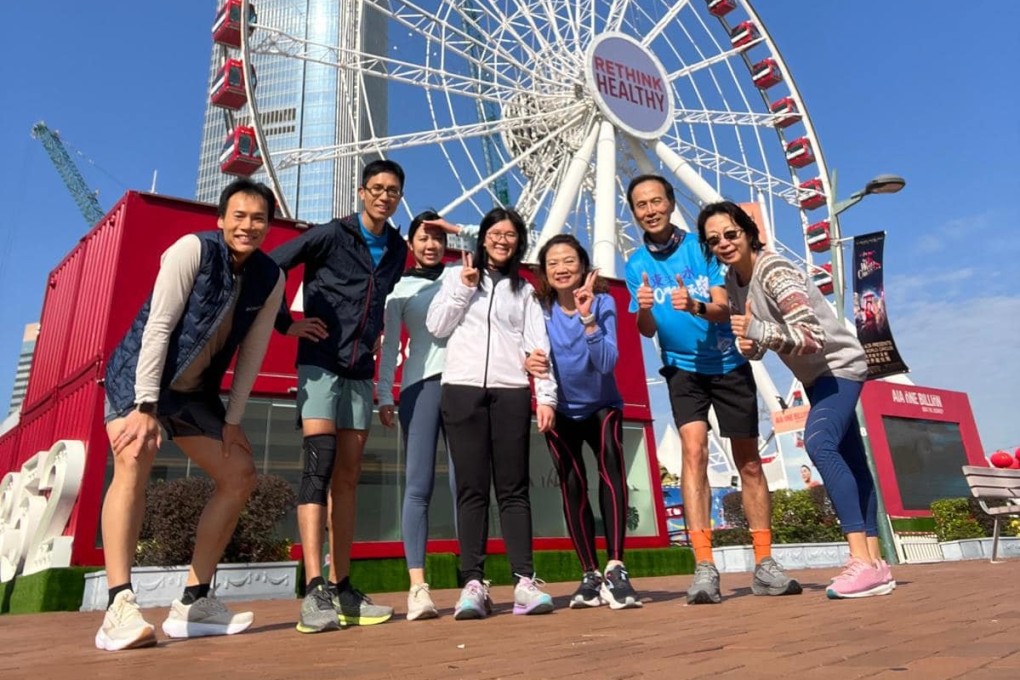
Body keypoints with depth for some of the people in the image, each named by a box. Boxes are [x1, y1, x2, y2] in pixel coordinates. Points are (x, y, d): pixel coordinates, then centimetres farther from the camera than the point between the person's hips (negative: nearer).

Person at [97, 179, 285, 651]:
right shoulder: (193, 249, -17)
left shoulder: (270, 279, -3)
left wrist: (232, 420, -4)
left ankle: (193, 602, 6)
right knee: (134, 462, -28)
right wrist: (146, 405, -27)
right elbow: (158, 326, -22)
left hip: (195, 391, 6)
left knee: (240, 475, 0)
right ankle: (119, 607, -28)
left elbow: (251, 353, -1)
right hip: (138, 376, -6)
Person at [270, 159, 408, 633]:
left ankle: (341, 589, 12)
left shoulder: (397, 249, 11)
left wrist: (371, 336, 11)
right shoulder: (329, 235, -4)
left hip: (360, 371, 5)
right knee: (319, 466, -15)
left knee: (347, 478, 6)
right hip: (320, 364, -5)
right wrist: (286, 324, -7)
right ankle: (314, 592, -15)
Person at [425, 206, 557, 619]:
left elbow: (537, 345, 9)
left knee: (513, 488, -1)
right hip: (462, 390, 0)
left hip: (511, 393, 1)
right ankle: (473, 584, -1)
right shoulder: (458, 276, 16)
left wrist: (546, 396, -2)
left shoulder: (524, 290, 17)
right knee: (472, 489, -2)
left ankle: (524, 581, -2)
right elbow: (436, 327, 8)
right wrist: (463, 288, -2)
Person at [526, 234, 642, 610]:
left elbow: (607, 363, -27)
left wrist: (588, 318, -39)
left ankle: (615, 568, -24)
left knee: (611, 464, -25)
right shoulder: (540, 307, -13)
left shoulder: (603, 302, -17)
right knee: (572, 484, -7)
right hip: (561, 410, 1)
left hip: (602, 406, -1)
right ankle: (590, 574, 3)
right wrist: (530, 362, -39)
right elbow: (536, 356, -17)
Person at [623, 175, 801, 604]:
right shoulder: (636, 265, 0)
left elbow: (723, 308, -13)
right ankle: (703, 568, -18)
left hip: (729, 364, 0)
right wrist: (644, 310, -27)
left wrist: (695, 306, -35)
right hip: (683, 368, 0)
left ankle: (765, 566, 19)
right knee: (693, 447, -21)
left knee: (749, 463, 6)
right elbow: (647, 330, -4)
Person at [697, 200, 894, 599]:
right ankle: (875, 562, 16)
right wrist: (750, 347, -11)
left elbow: (813, 336, -32)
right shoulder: (733, 281, 1)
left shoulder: (774, 271, -24)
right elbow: (752, 337, 10)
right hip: (813, 375, 9)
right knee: (850, 462, 10)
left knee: (819, 444, -29)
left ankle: (864, 562, -28)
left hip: (838, 366, -9)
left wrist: (759, 332, -43)